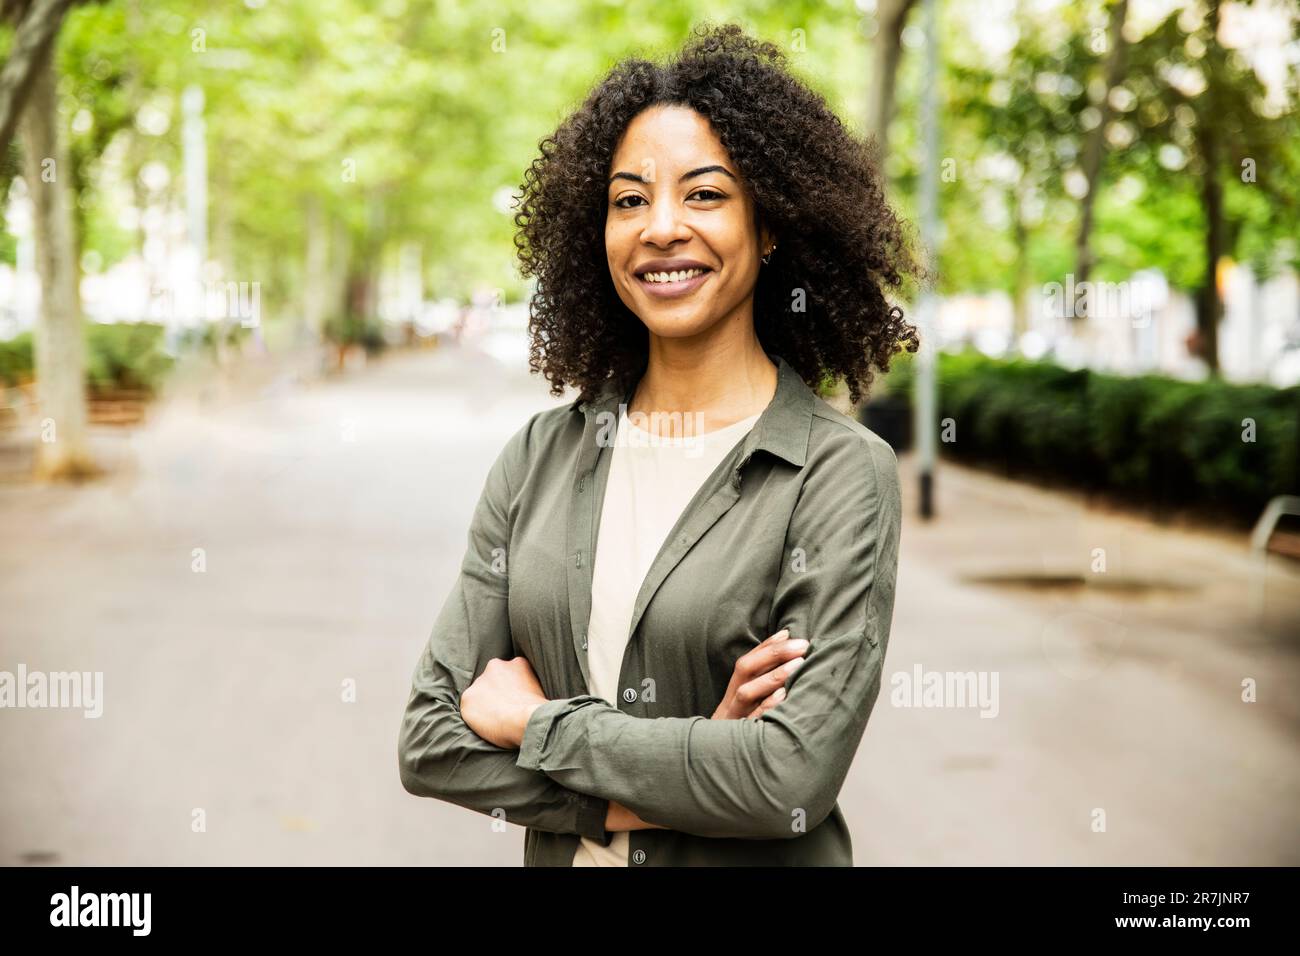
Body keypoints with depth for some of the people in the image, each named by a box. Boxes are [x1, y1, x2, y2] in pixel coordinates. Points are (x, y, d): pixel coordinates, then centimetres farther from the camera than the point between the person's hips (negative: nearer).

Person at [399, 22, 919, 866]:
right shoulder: (540, 456, -3)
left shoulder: (844, 472, -14)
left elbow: (793, 779, -24)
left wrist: (538, 721, -15)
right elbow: (431, 742, -6)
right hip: (563, 856, 4)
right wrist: (674, 785, -18)